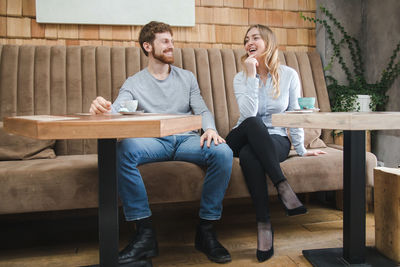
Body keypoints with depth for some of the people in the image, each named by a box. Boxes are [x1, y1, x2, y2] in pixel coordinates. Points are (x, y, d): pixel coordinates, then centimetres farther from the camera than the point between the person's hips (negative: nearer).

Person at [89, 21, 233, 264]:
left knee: (223, 152, -29)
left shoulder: (187, 77, 19)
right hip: (153, 141, -1)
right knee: (123, 149, -35)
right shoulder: (134, 83, 12)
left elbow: (202, 110, 10)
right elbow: (117, 109, -6)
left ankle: (206, 230, -17)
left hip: (187, 139, 2)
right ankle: (145, 234, -27)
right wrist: (103, 108, -33)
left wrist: (210, 129, -15)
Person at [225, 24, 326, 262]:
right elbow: (249, 114, -16)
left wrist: (301, 149, 7)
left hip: (275, 141, -1)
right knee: (253, 123, -36)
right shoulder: (241, 77, 2)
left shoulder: (288, 75, 2)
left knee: (249, 154, -37)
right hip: (242, 140, 1)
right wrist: (252, 75, -18)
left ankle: (264, 224, -34)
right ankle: (283, 186, -38)